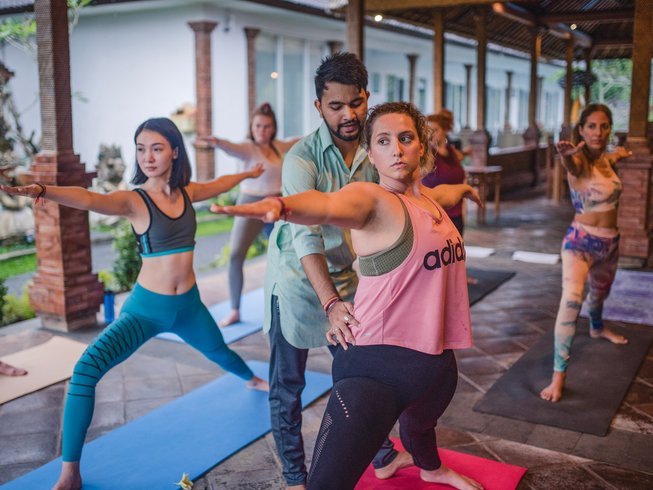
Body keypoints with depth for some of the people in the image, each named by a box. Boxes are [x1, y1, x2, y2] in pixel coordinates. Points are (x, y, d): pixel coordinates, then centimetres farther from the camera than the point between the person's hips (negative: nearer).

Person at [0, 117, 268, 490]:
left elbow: (219, 184, 20)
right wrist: (42, 190, -58)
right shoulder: (132, 200, -17)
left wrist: (247, 174, 39)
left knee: (219, 352, 29)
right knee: (88, 367, -25)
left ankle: (253, 380, 66)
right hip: (146, 307, -4)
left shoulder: (188, 192, -3)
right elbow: (88, 199, -38)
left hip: (188, 304, 4)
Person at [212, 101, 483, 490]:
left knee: (420, 424, 39)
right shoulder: (372, 199, -16)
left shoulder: (430, 198, 8)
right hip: (377, 361, -8)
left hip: (437, 359, 8)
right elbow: (327, 205, -40)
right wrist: (281, 205, -61)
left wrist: (466, 188, 56)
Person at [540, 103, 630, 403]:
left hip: (610, 242, 7)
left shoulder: (606, 160, 4)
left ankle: (597, 329, 62)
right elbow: (572, 165, -47)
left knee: (600, 293, 29)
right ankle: (558, 375, -26)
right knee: (571, 299, -26)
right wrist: (566, 156, -65)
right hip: (580, 241, -7)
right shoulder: (579, 160, -17)